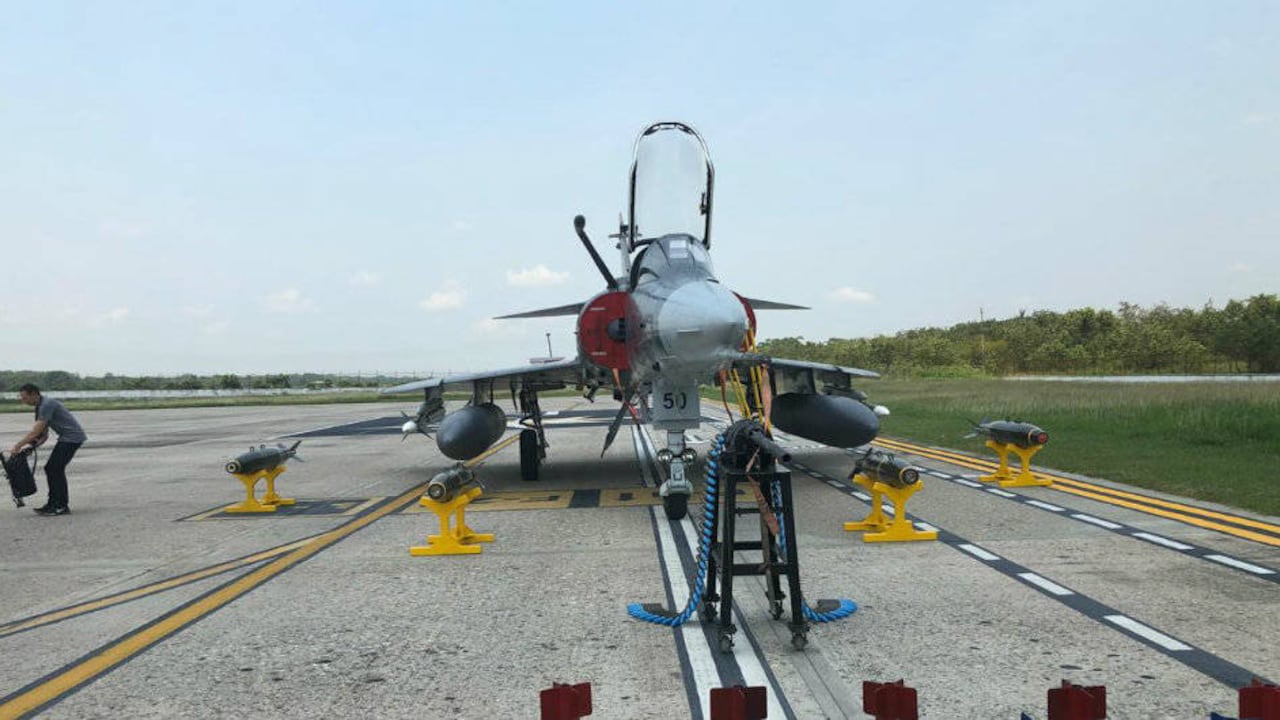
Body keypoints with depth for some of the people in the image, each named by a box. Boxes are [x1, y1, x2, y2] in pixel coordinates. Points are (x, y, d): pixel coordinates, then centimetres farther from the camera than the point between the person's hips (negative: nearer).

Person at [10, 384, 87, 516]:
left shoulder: (47, 405, -17)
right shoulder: (40, 407, 15)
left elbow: (35, 432, -20)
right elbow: (44, 435, 17)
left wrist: (18, 446, -13)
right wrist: (31, 447, 3)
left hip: (72, 437, -10)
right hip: (65, 438, 10)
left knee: (56, 469, -10)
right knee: (50, 468, 9)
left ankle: (62, 507, -5)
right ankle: (53, 504, 14)